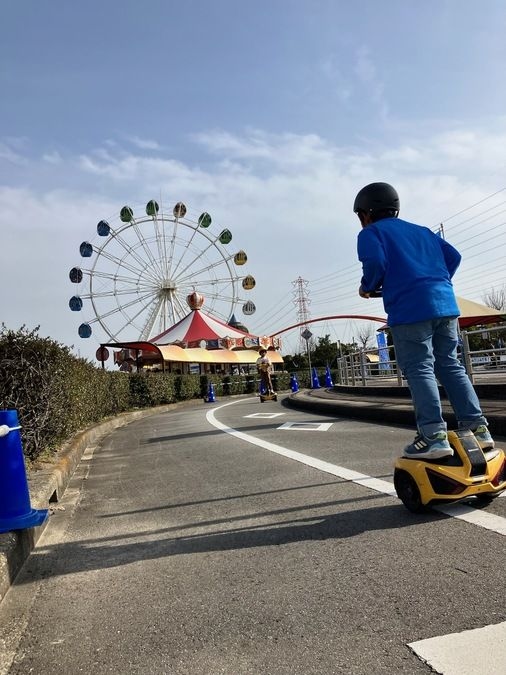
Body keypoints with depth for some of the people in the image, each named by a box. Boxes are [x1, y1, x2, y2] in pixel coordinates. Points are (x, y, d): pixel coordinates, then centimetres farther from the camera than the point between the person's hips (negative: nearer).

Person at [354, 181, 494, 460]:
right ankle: (477, 426, 11)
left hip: (410, 309, -6)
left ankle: (434, 435, -11)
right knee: (450, 365, 12)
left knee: (419, 369, -6)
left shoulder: (371, 233, 8)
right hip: (445, 303, 7)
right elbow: (453, 256, 20)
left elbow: (375, 263, -10)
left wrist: (367, 287, 7)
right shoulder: (422, 230, 28)